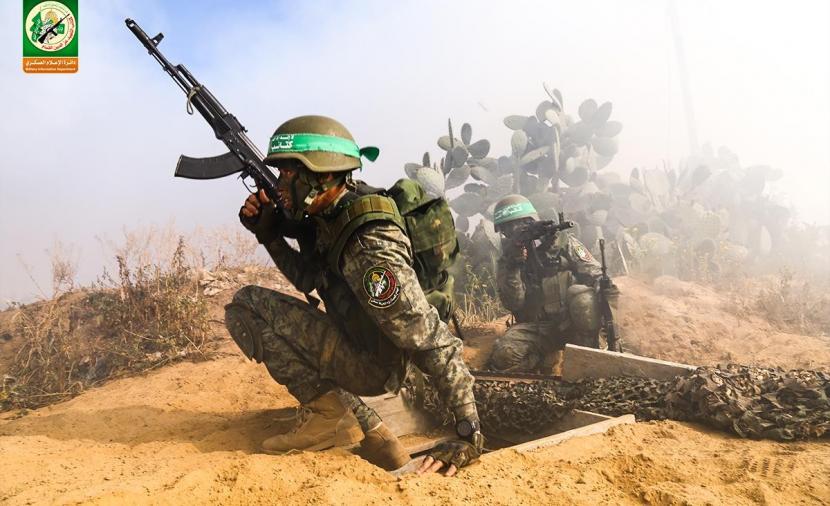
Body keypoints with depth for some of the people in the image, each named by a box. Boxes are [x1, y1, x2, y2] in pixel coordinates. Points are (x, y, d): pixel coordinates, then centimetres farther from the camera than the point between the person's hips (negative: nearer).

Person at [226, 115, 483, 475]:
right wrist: (268, 232, 4)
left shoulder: (368, 247, -28)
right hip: (358, 350, 9)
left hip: (374, 365, -9)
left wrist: (470, 435, -27)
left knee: (246, 307, -11)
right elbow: (309, 279, 18)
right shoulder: (328, 217, 1)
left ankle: (328, 411, -5)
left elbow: (433, 342, -28)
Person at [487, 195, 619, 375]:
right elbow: (513, 303, -9)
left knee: (580, 294, -33)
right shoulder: (506, 261, 3)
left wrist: (604, 287, -27)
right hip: (538, 328, 1)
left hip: (573, 320, 0)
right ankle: (548, 359, 1)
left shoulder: (560, 241, 0)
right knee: (503, 354, -27)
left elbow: (593, 272, -4)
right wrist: (512, 266, -22)